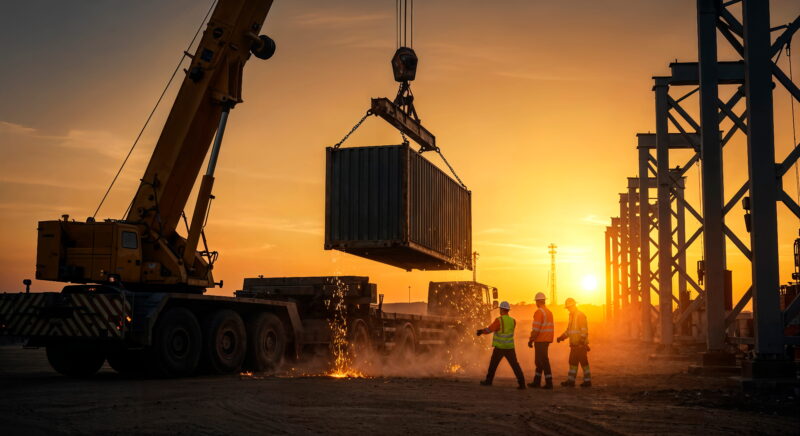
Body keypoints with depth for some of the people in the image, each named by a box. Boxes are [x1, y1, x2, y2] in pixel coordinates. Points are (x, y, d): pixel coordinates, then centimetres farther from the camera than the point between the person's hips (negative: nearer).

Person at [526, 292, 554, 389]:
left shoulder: (539, 312, -14)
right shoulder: (549, 312, 14)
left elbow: (536, 328, -19)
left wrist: (531, 340, -13)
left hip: (540, 340, -9)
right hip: (546, 340, 9)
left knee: (543, 361, -7)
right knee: (539, 361, 15)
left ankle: (549, 383, -9)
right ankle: (536, 382, 21)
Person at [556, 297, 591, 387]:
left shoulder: (580, 315, -11)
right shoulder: (572, 316, 17)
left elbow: (584, 329, -19)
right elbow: (569, 330, 24)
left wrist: (582, 340, -27)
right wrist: (562, 337, 11)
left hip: (581, 344, -9)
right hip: (574, 344, 9)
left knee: (583, 362, -4)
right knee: (573, 362, 9)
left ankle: (587, 381, 1)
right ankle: (570, 381, 11)